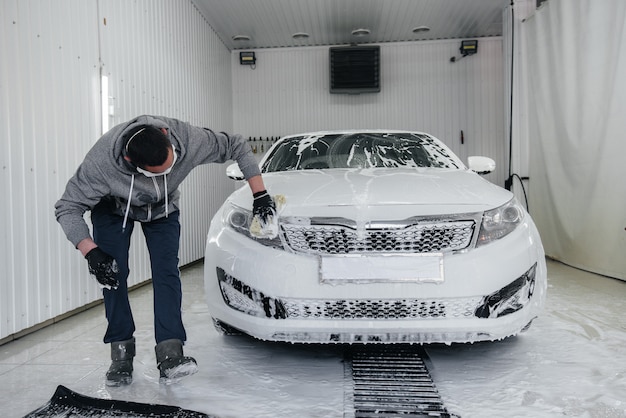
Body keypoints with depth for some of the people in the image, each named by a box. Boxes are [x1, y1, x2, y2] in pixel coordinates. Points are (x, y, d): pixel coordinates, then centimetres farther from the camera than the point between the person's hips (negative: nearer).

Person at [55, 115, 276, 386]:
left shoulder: (189, 139, -36)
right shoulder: (101, 160, -39)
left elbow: (238, 146, -21)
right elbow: (67, 208, -27)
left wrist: (260, 194, -23)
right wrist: (91, 252, -40)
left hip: (163, 208, 1)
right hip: (113, 208, 0)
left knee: (167, 272, -15)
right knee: (113, 275, -12)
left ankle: (170, 356, -17)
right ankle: (121, 355, 2)